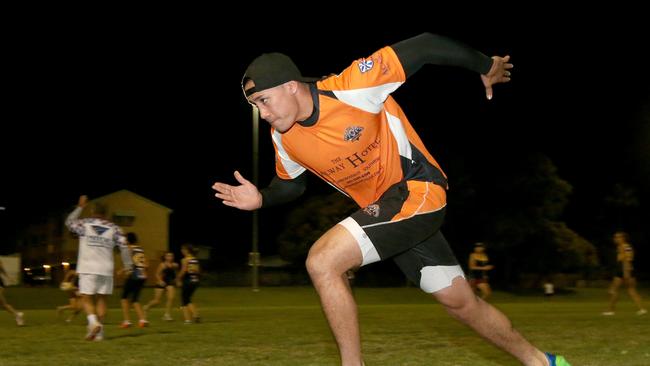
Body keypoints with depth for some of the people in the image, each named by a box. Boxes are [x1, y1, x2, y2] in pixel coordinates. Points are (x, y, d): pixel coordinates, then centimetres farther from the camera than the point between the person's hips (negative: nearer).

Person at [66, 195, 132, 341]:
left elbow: (69, 222, 22)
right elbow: (124, 246, 2)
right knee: (101, 299, 10)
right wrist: (127, 264, 12)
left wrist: (80, 207, 29)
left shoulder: (84, 224, 3)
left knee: (86, 298, 2)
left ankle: (93, 322, -23)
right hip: (106, 269, 2)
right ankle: (99, 332, 7)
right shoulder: (114, 228, 7)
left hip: (88, 269, -2)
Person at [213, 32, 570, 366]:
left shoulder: (350, 87, -25)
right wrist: (261, 198, -5)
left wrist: (486, 66, -3)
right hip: (380, 209, 7)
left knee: (322, 261, -23)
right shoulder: (283, 138, -4)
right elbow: (290, 183, 17)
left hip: (418, 187, -7)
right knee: (460, 302, 12)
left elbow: (424, 47, -17)